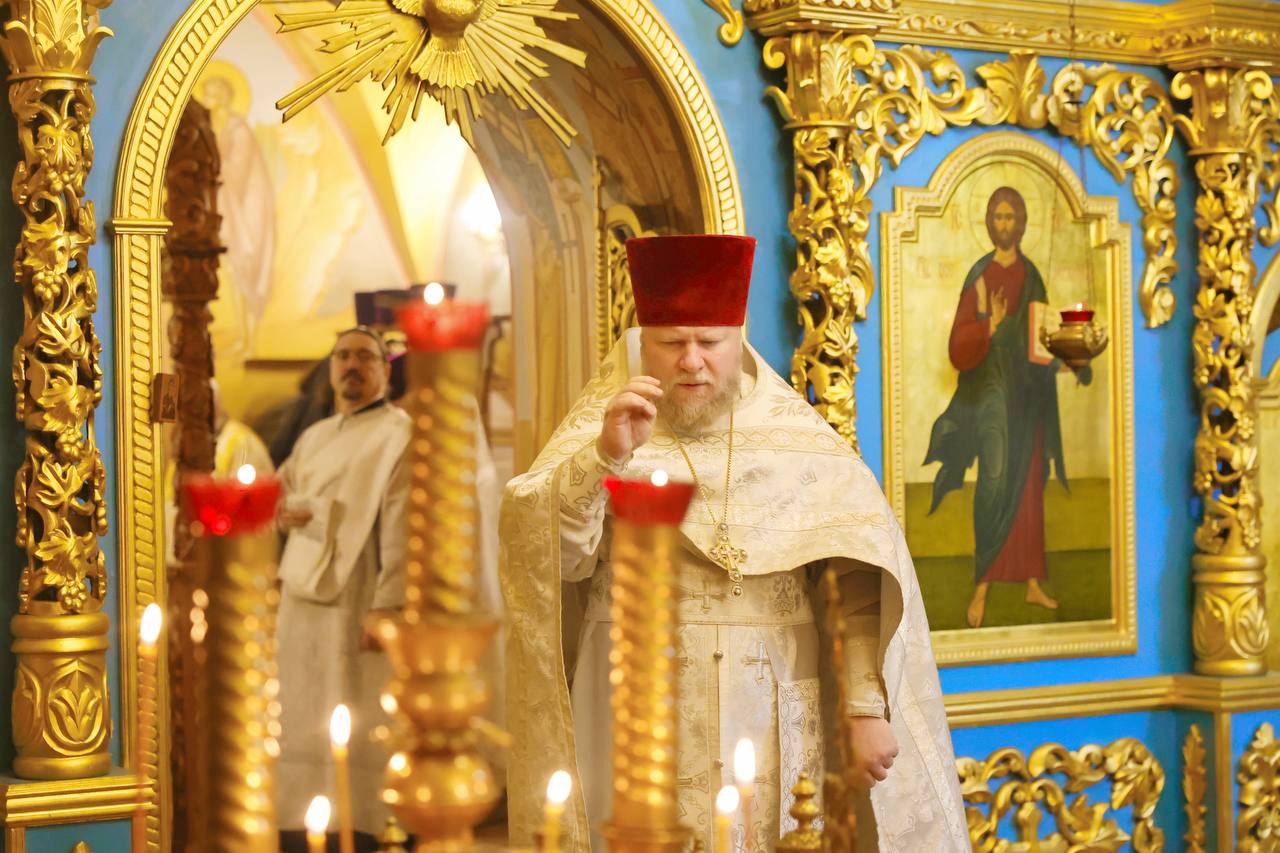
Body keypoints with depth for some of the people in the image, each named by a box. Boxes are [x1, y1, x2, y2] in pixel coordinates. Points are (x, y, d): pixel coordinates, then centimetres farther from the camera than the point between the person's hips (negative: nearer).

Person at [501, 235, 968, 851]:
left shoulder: (796, 436, 2)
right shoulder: (600, 427, 2)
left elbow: (867, 579, -4)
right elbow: (540, 548, -13)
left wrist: (869, 708, -13)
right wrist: (605, 455, -27)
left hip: (776, 724, 1)